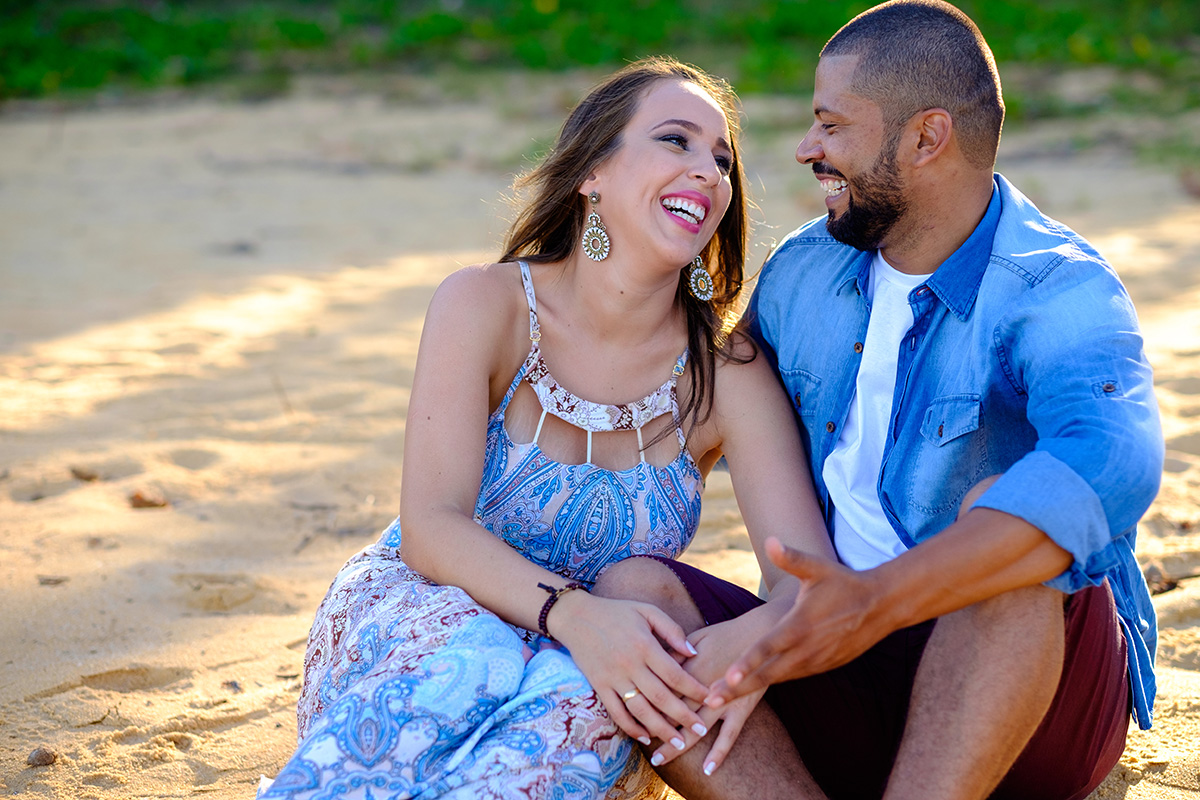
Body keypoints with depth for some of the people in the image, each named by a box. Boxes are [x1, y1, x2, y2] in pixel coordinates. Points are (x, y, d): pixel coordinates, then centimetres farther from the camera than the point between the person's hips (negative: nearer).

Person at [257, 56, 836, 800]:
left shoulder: (728, 376, -9)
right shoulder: (487, 305, -12)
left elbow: (809, 573, -18)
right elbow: (432, 527, -19)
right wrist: (573, 613, -38)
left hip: (592, 666, 2)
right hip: (413, 607, -1)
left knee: (585, 695, -34)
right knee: (470, 657, -36)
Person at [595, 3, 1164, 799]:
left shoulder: (1061, 293, -15)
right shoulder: (801, 270, 8)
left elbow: (1110, 464, -37)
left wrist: (879, 600, -48)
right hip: (848, 689, 6)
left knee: (1007, 523, -37)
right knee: (628, 592, -18)